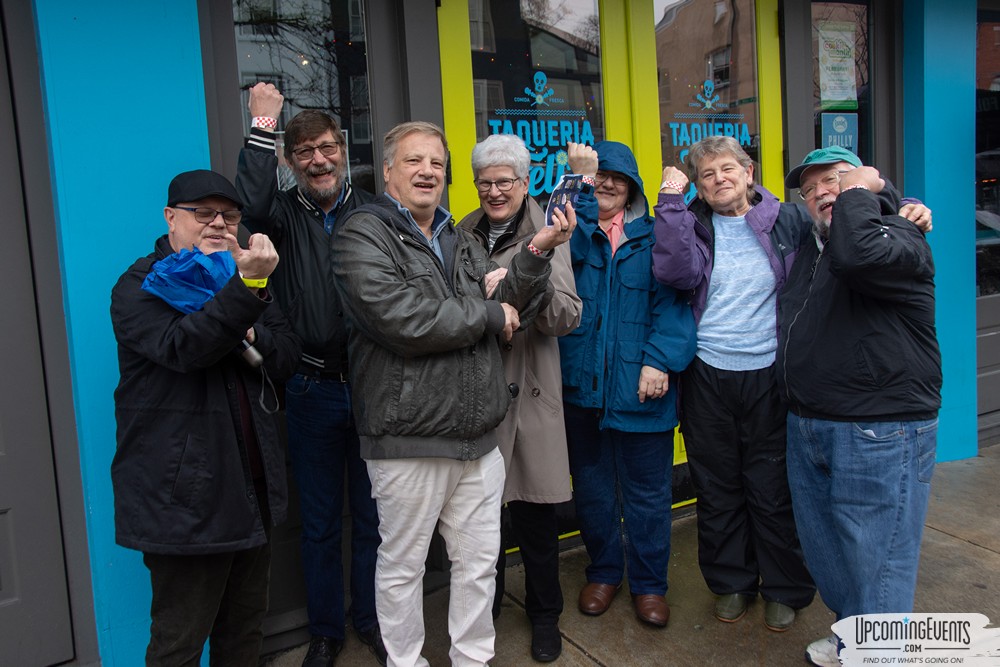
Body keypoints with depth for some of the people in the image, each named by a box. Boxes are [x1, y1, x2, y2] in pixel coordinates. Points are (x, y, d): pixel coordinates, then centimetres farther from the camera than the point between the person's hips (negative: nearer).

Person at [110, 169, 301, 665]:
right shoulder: (140, 285, -7)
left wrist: (253, 339, -13)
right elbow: (180, 346, -27)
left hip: (253, 491, 7)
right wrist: (247, 287, -37)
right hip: (186, 497, -6)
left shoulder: (242, 277, 15)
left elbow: (288, 355, 8)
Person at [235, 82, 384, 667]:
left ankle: (371, 618, 36)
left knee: (372, 514, 14)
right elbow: (251, 204, -24)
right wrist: (264, 126, -17)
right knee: (320, 521, 14)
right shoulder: (285, 214, 1)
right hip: (313, 391, 0)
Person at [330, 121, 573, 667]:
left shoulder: (458, 239, 15)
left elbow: (508, 306, 6)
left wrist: (537, 253, -11)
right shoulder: (363, 234, -7)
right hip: (407, 438, -6)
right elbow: (401, 320, -23)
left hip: (478, 436, 7)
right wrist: (488, 316, -11)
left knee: (479, 560, 17)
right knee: (403, 565, 11)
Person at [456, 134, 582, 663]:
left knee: (534, 509, 6)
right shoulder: (463, 234, 8)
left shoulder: (544, 236, -4)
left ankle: (544, 614, 28)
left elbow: (563, 320, -15)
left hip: (527, 391, -3)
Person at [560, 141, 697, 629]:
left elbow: (671, 300, -5)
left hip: (638, 387, -1)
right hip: (581, 384, 1)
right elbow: (566, 246, -19)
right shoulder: (574, 226, 6)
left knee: (647, 489, 8)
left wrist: (660, 359, -17)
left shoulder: (652, 236, 4)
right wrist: (579, 181, -22)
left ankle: (648, 583, 27)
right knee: (591, 484, 15)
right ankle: (603, 571, 35)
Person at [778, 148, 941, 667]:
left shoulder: (899, 238, -9)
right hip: (807, 427, 9)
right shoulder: (810, 250, 17)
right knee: (824, 551, 21)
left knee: (875, 562, 1)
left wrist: (858, 191, -17)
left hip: (880, 434, -9)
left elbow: (856, 255, -34)